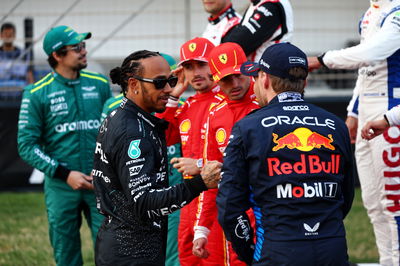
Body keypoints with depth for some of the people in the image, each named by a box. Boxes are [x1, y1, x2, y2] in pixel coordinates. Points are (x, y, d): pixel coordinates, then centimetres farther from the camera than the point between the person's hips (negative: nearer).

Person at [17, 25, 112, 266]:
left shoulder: (100, 85, 6)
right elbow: (27, 145, -5)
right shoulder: (37, 93, -3)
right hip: (61, 188, -1)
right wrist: (65, 174, -13)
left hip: (100, 183, 1)